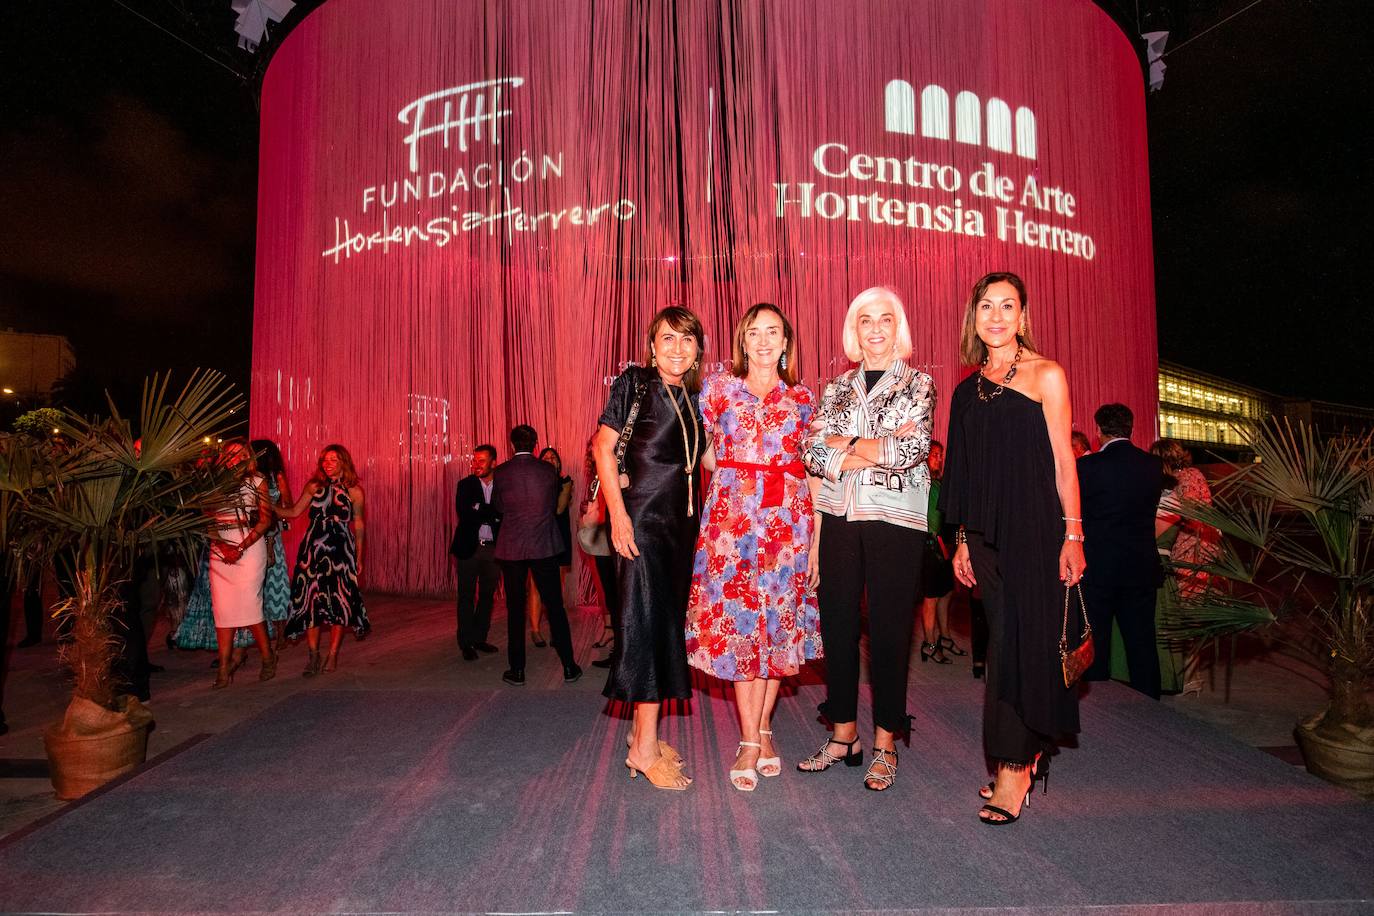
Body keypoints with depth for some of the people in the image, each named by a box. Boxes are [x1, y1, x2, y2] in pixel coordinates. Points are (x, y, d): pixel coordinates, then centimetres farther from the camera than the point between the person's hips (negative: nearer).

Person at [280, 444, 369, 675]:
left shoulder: (353, 491, 1)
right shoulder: (314, 487, 5)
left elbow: (358, 524, 7)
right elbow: (293, 512, 7)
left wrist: (358, 557, 9)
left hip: (341, 552, -1)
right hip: (313, 550, 2)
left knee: (339, 602, -1)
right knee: (310, 600, 1)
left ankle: (332, 655, 12)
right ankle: (313, 655, 13)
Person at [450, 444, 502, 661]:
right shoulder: (465, 485, 0)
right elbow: (464, 513, -13)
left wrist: (480, 511, -16)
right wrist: (492, 514, -15)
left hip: (493, 548, 2)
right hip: (469, 547, -2)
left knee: (487, 596, 10)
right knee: (466, 596, 3)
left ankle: (479, 638, 23)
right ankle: (466, 643, 11)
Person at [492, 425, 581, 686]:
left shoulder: (500, 473, -5)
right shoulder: (548, 470, -2)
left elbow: (497, 507, 10)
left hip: (511, 547, -1)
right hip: (545, 546, 1)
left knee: (515, 609, 7)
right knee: (555, 606, 7)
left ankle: (517, 670, 11)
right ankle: (569, 667, 10)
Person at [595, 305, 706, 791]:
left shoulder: (693, 397, 14)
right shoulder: (634, 383, -3)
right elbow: (603, 447, -8)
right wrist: (617, 513, -16)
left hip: (682, 521, 7)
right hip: (643, 518, -7)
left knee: (668, 622, 10)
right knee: (647, 621, -7)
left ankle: (644, 730, 23)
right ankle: (644, 748, 2)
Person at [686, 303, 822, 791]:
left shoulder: (802, 397, 9)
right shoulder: (718, 387, 6)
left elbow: (813, 470, 8)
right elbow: (704, 452, 12)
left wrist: (817, 536, 3)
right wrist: (737, 476, 3)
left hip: (788, 517, 2)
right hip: (732, 515, -1)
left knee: (779, 620, 6)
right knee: (738, 619, -2)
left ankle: (763, 728, 22)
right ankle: (750, 740, 8)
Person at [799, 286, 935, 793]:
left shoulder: (918, 384, 3)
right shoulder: (838, 386, 12)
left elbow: (912, 448, -12)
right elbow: (812, 450, 0)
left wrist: (844, 443, -6)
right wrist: (875, 451, -11)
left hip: (895, 518, -3)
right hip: (839, 517, 4)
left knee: (889, 628, 3)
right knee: (837, 623, 7)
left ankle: (885, 743, 17)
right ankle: (843, 732, 22)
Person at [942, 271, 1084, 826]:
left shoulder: (1046, 375, -1)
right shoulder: (969, 389, 12)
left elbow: (1063, 460, -5)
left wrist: (1072, 533, -10)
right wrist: (963, 540, 12)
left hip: (1035, 530, -5)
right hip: (987, 535, 5)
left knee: (1017, 644, -5)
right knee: (1007, 644, 10)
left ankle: (1012, 769, 5)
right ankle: (1026, 756, 23)